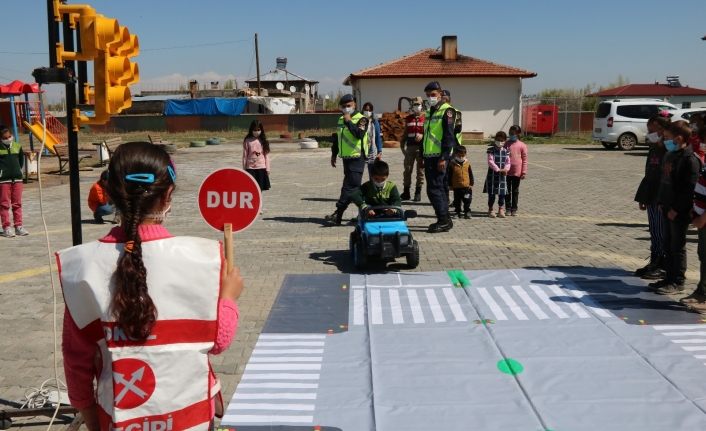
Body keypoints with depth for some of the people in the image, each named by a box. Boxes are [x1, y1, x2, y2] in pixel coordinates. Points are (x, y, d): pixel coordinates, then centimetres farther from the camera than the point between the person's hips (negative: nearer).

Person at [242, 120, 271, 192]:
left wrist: (267, 168, 1)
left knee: (260, 188, 4)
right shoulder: (247, 141, 0)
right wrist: (244, 169, 0)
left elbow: (266, 155, 5)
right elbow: (245, 155, 1)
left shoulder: (263, 141, 4)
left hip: (261, 167, 2)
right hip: (250, 168, -1)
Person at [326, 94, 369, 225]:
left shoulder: (361, 119, -7)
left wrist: (349, 122, -22)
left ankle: (338, 214, -16)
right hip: (346, 158, 8)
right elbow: (338, 138, 25)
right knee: (354, 187, 11)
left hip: (357, 158, -8)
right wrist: (334, 154, 24)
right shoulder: (341, 119, 16)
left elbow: (359, 134, -26)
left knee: (350, 186, -11)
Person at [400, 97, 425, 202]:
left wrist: (422, 135, -18)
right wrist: (402, 145, 13)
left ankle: (418, 192, 8)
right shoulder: (408, 118, 13)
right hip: (410, 146, 3)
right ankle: (406, 192, 9)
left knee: (420, 170, 2)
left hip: (421, 146, -3)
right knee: (407, 169, 3)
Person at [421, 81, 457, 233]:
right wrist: (422, 155, 20)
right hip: (429, 157, 9)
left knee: (434, 189, -11)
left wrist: (443, 158, -21)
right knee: (440, 188, 11)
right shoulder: (429, 112, 18)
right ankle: (444, 220, 17)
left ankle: (443, 221, -5)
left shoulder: (447, 111, -8)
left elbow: (449, 136, -16)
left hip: (439, 158, -9)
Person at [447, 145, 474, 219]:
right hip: (456, 187, 0)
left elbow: (471, 175, 7)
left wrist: (471, 184, 5)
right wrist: (450, 185, 1)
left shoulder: (467, 163, 1)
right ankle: (457, 213, 17)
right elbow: (449, 175, 2)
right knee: (457, 201, 8)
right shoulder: (452, 164, -3)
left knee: (467, 201, 3)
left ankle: (467, 213, 12)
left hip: (466, 186, 0)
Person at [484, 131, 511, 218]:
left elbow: (508, 162, 6)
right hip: (492, 174, -3)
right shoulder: (491, 150, -4)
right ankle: (490, 210, 13)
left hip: (502, 175, 3)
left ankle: (501, 210, 16)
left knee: (502, 193, 5)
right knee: (491, 193, 2)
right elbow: (490, 161, -13)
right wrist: (498, 169, -20)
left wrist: (506, 169, -14)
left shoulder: (505, 151, 8)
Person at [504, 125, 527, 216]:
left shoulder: (522, 145, -3)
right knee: (507, 191, 7)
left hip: (517, 172, -2)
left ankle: (514, 209, 16)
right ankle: (508, 208, 16)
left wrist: (524, 172, -5)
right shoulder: (506, 144, 3)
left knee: (515, 191, 8)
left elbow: (524, 159, -1)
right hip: (507, 171, 2)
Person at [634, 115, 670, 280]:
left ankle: (663, 267, 6)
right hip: (652, 198, 8)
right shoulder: (654, 150, 13)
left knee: (661, 233, -2)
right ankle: (655, 262, 23)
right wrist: (643, 198, 18)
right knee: (654, 232, 14)